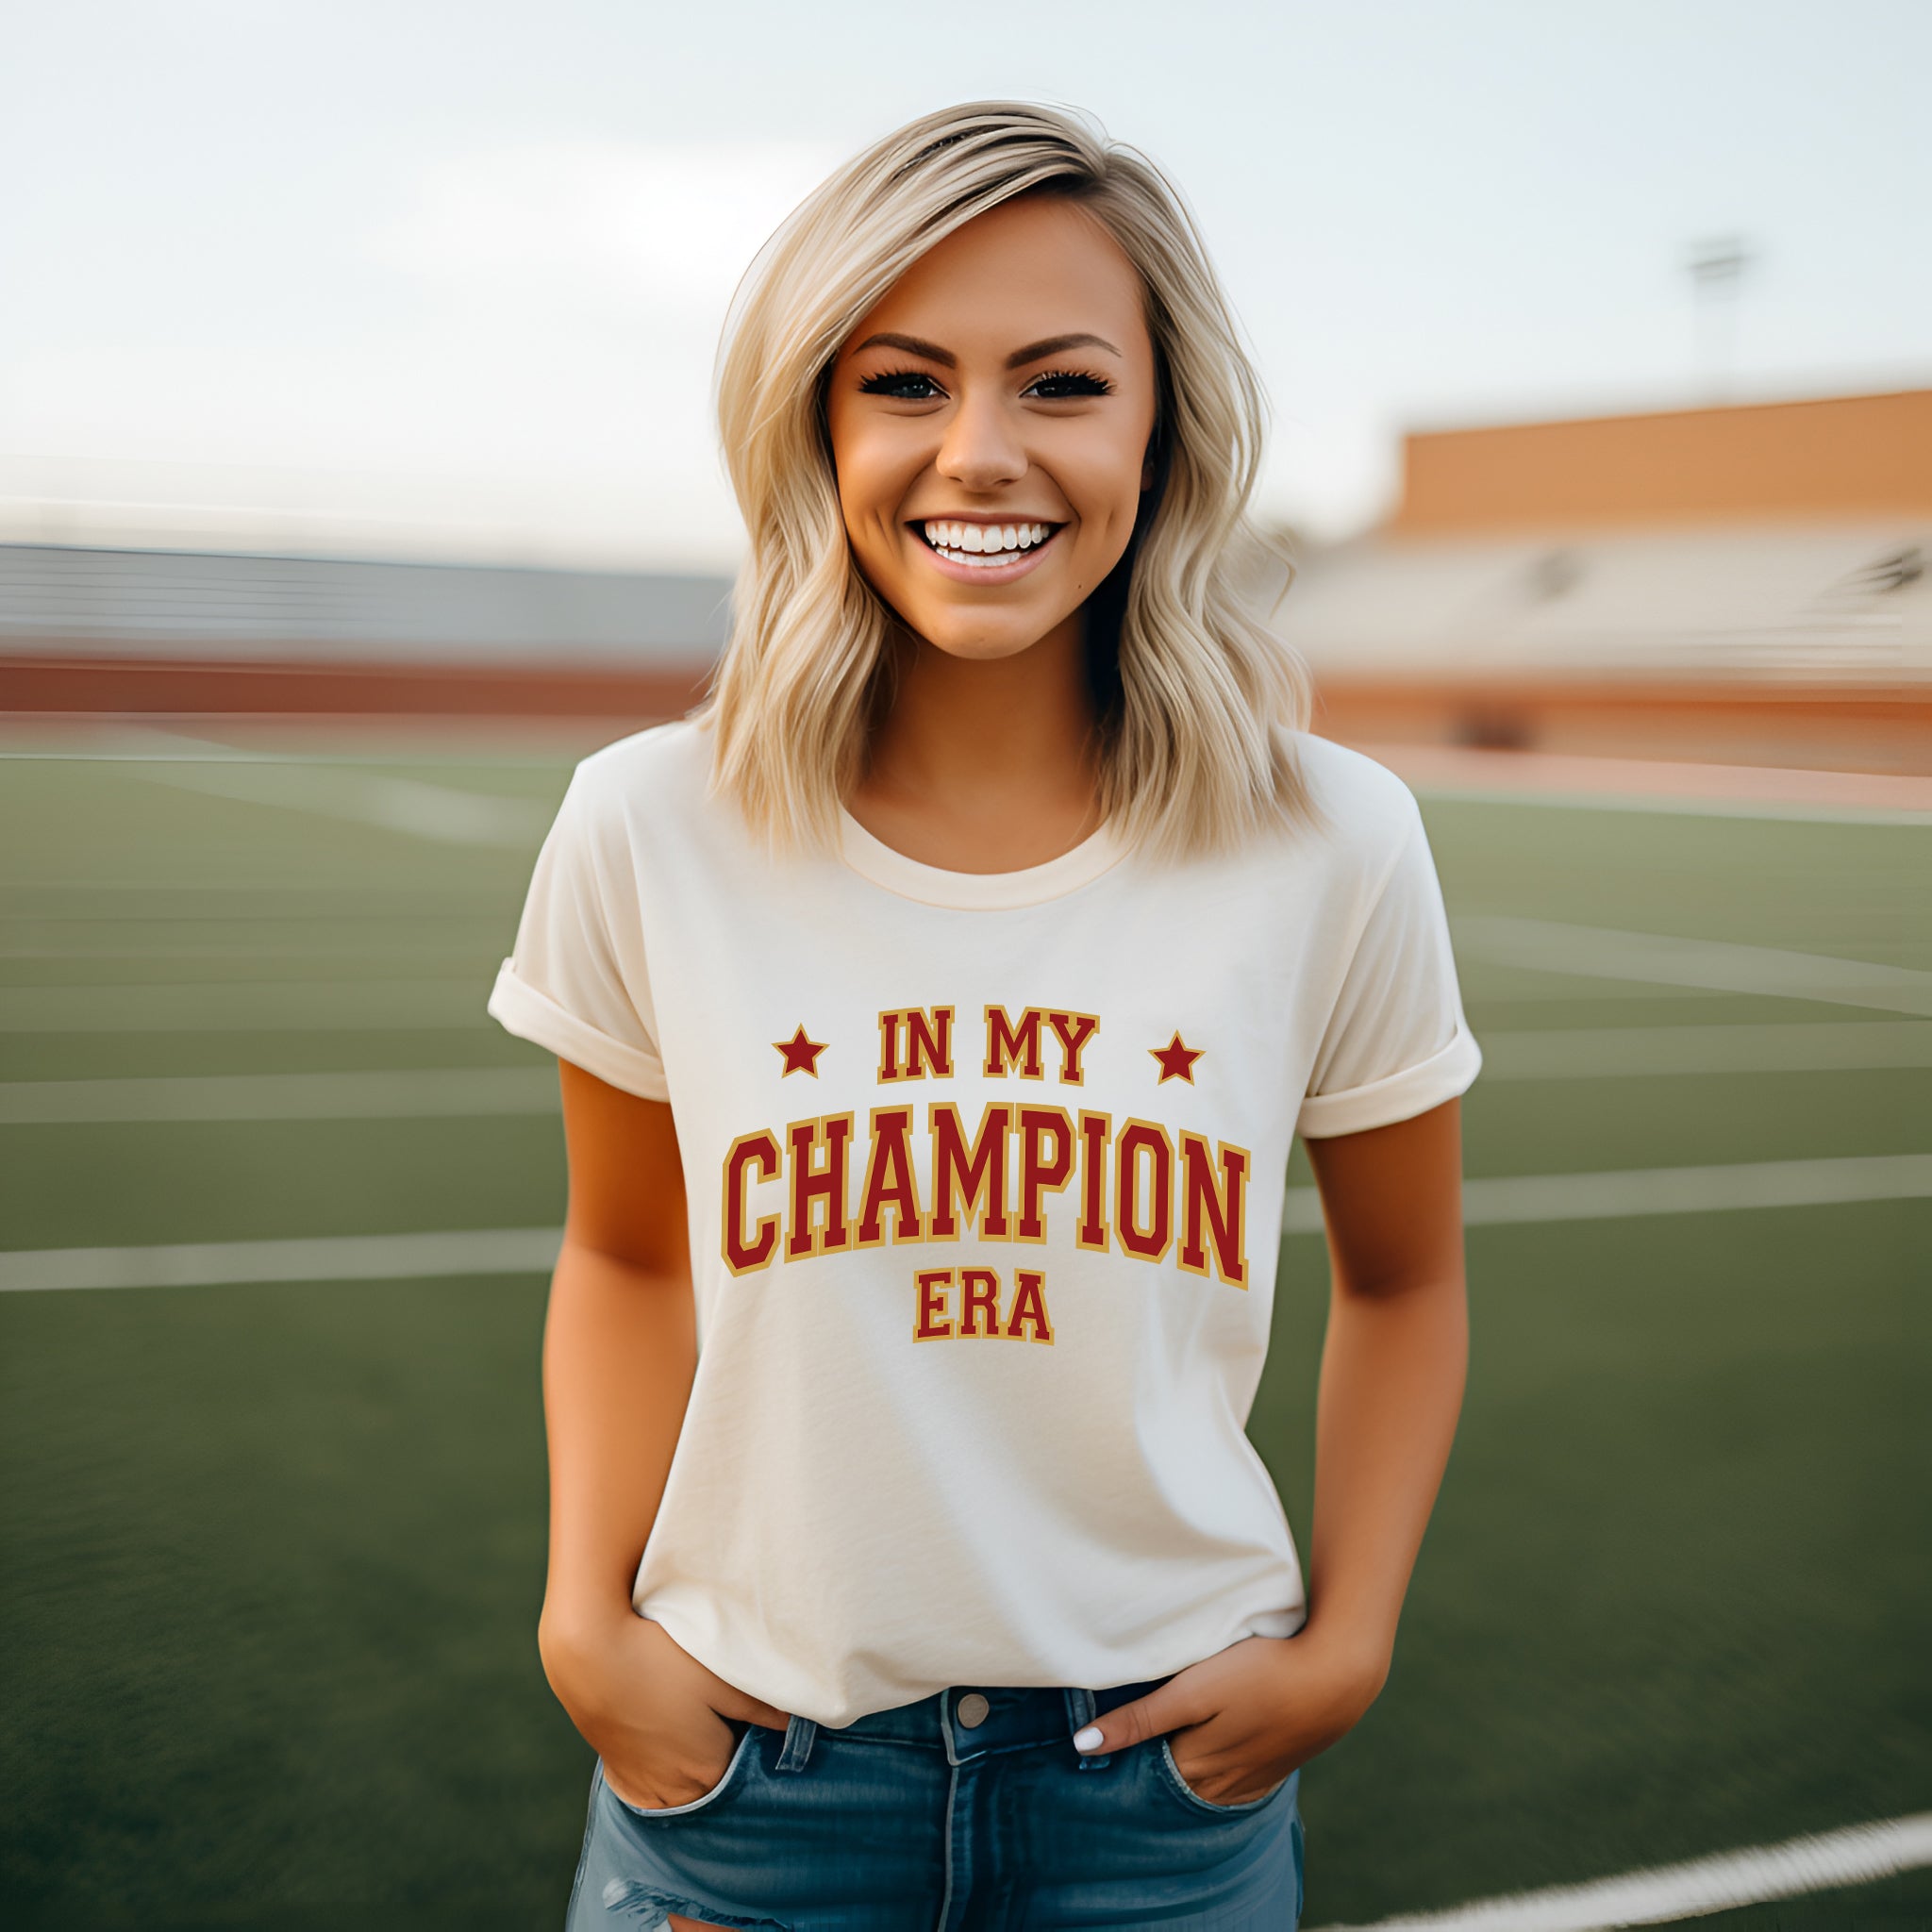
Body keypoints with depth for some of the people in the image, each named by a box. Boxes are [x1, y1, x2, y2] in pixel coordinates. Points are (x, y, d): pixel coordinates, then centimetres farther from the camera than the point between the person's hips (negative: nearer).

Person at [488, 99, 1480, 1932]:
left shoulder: (1335, 852, -11)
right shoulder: (648, 833, -10)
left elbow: (1402, 1283, 5)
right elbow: (626, 1254, 5)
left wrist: (1343, 1643, -4)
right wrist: (587, 1616, -5)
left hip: (1171, 1783, 1)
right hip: (745, 1771, 0)